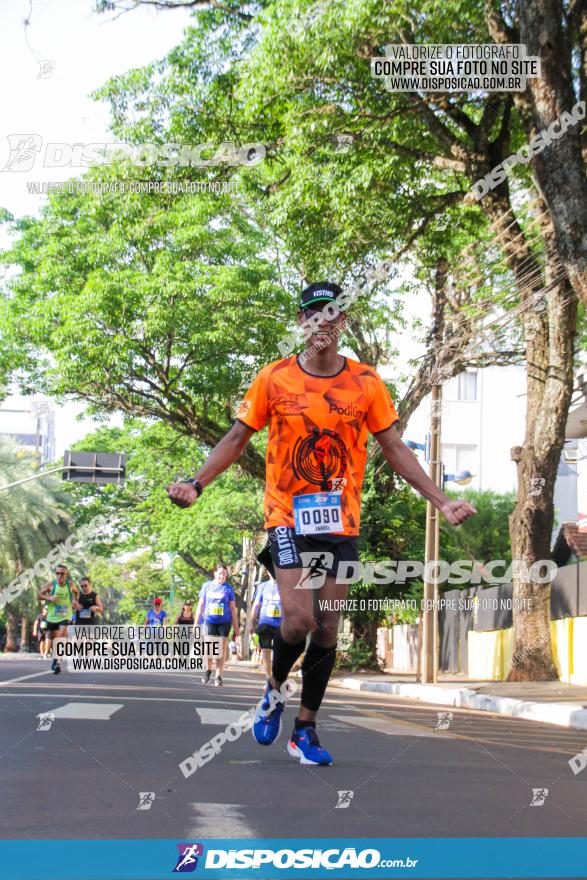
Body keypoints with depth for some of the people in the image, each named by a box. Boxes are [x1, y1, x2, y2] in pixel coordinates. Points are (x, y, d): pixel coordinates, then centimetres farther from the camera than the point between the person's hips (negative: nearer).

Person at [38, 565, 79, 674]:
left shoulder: (71, 584, -4)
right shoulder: (50, 584, -8)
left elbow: (76, 592, 17)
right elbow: (39, 595, -3)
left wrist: (74, 601, -1)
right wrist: (49, 598, -20)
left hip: (65, 616, -1)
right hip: (52, 616, 1)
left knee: (61, 636, -21)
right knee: (52, 639, 13)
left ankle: (56, 661, -23)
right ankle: (54, 657, 38)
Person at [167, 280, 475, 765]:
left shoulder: (366, 382, 1)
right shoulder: (275, 378, -3)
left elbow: (395, 448, 6)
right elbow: (237, 438, 3)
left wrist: (441, 500, -1)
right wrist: (196, 483, -10)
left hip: (341, 522, 2)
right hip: (288, 517, -2)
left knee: (327, 628, 4)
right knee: (298, 619, -15)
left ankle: (305, 729, 18)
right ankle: (275, 689, 16)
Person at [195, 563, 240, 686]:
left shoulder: (228, 588, 4)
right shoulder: (207, 586, 6)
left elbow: (232, 608, 7)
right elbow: (201, 605, 11)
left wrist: (236, 627, 6)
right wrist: (196, 623, 9)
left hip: (224, 622, 0)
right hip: (209, 621, 0)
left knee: (221, 650, 0)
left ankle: (218, 677, 7)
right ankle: (208, 669, 21)